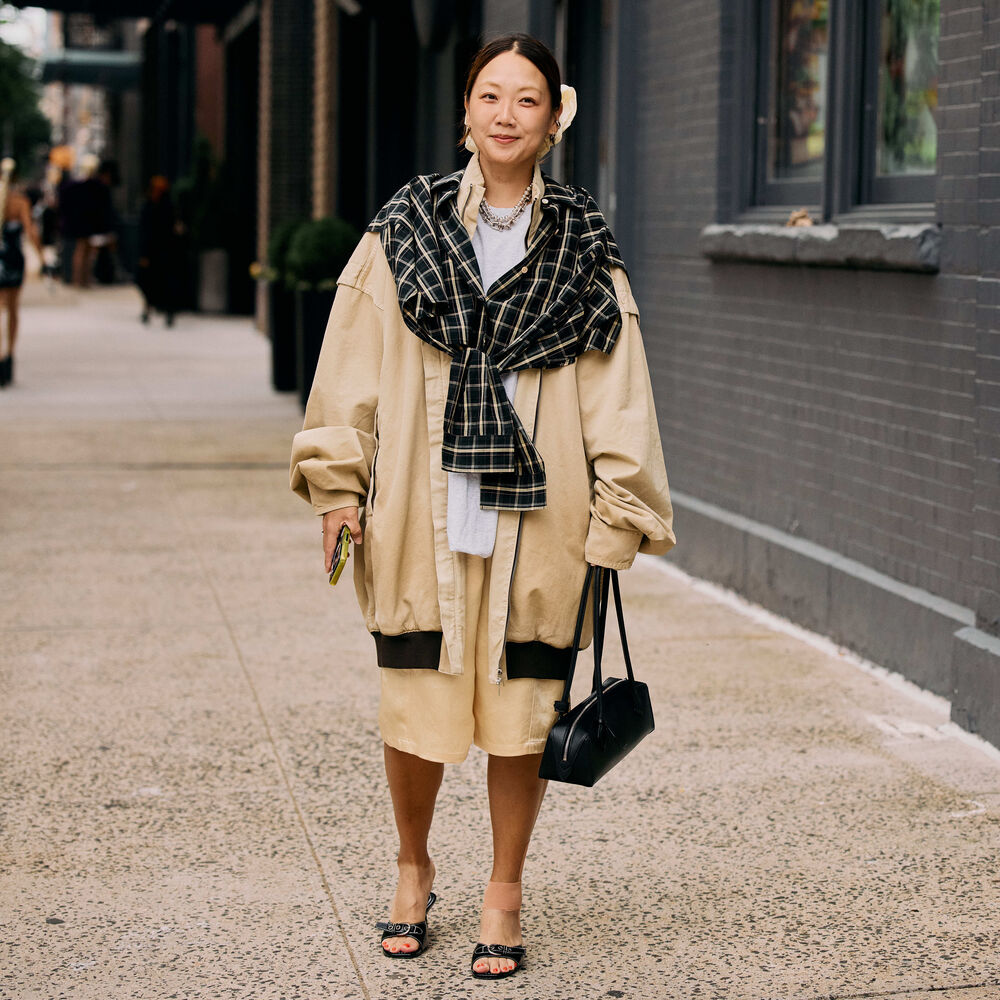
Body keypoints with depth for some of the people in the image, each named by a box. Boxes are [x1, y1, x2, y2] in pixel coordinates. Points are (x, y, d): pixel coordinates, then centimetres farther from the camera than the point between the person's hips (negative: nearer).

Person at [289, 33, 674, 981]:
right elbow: (354, 365, 6)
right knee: (415, 702, 6)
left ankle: (504, 895, 23)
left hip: (537, 513, 0)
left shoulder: (584, 251, 3)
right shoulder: (405, 229, 4)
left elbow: (616, 394, 2)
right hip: (421, 512, 0)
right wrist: (337, 482, 2)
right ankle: (413, 868, 32)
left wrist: (619, 515, -2)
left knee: (521, 712, 5)